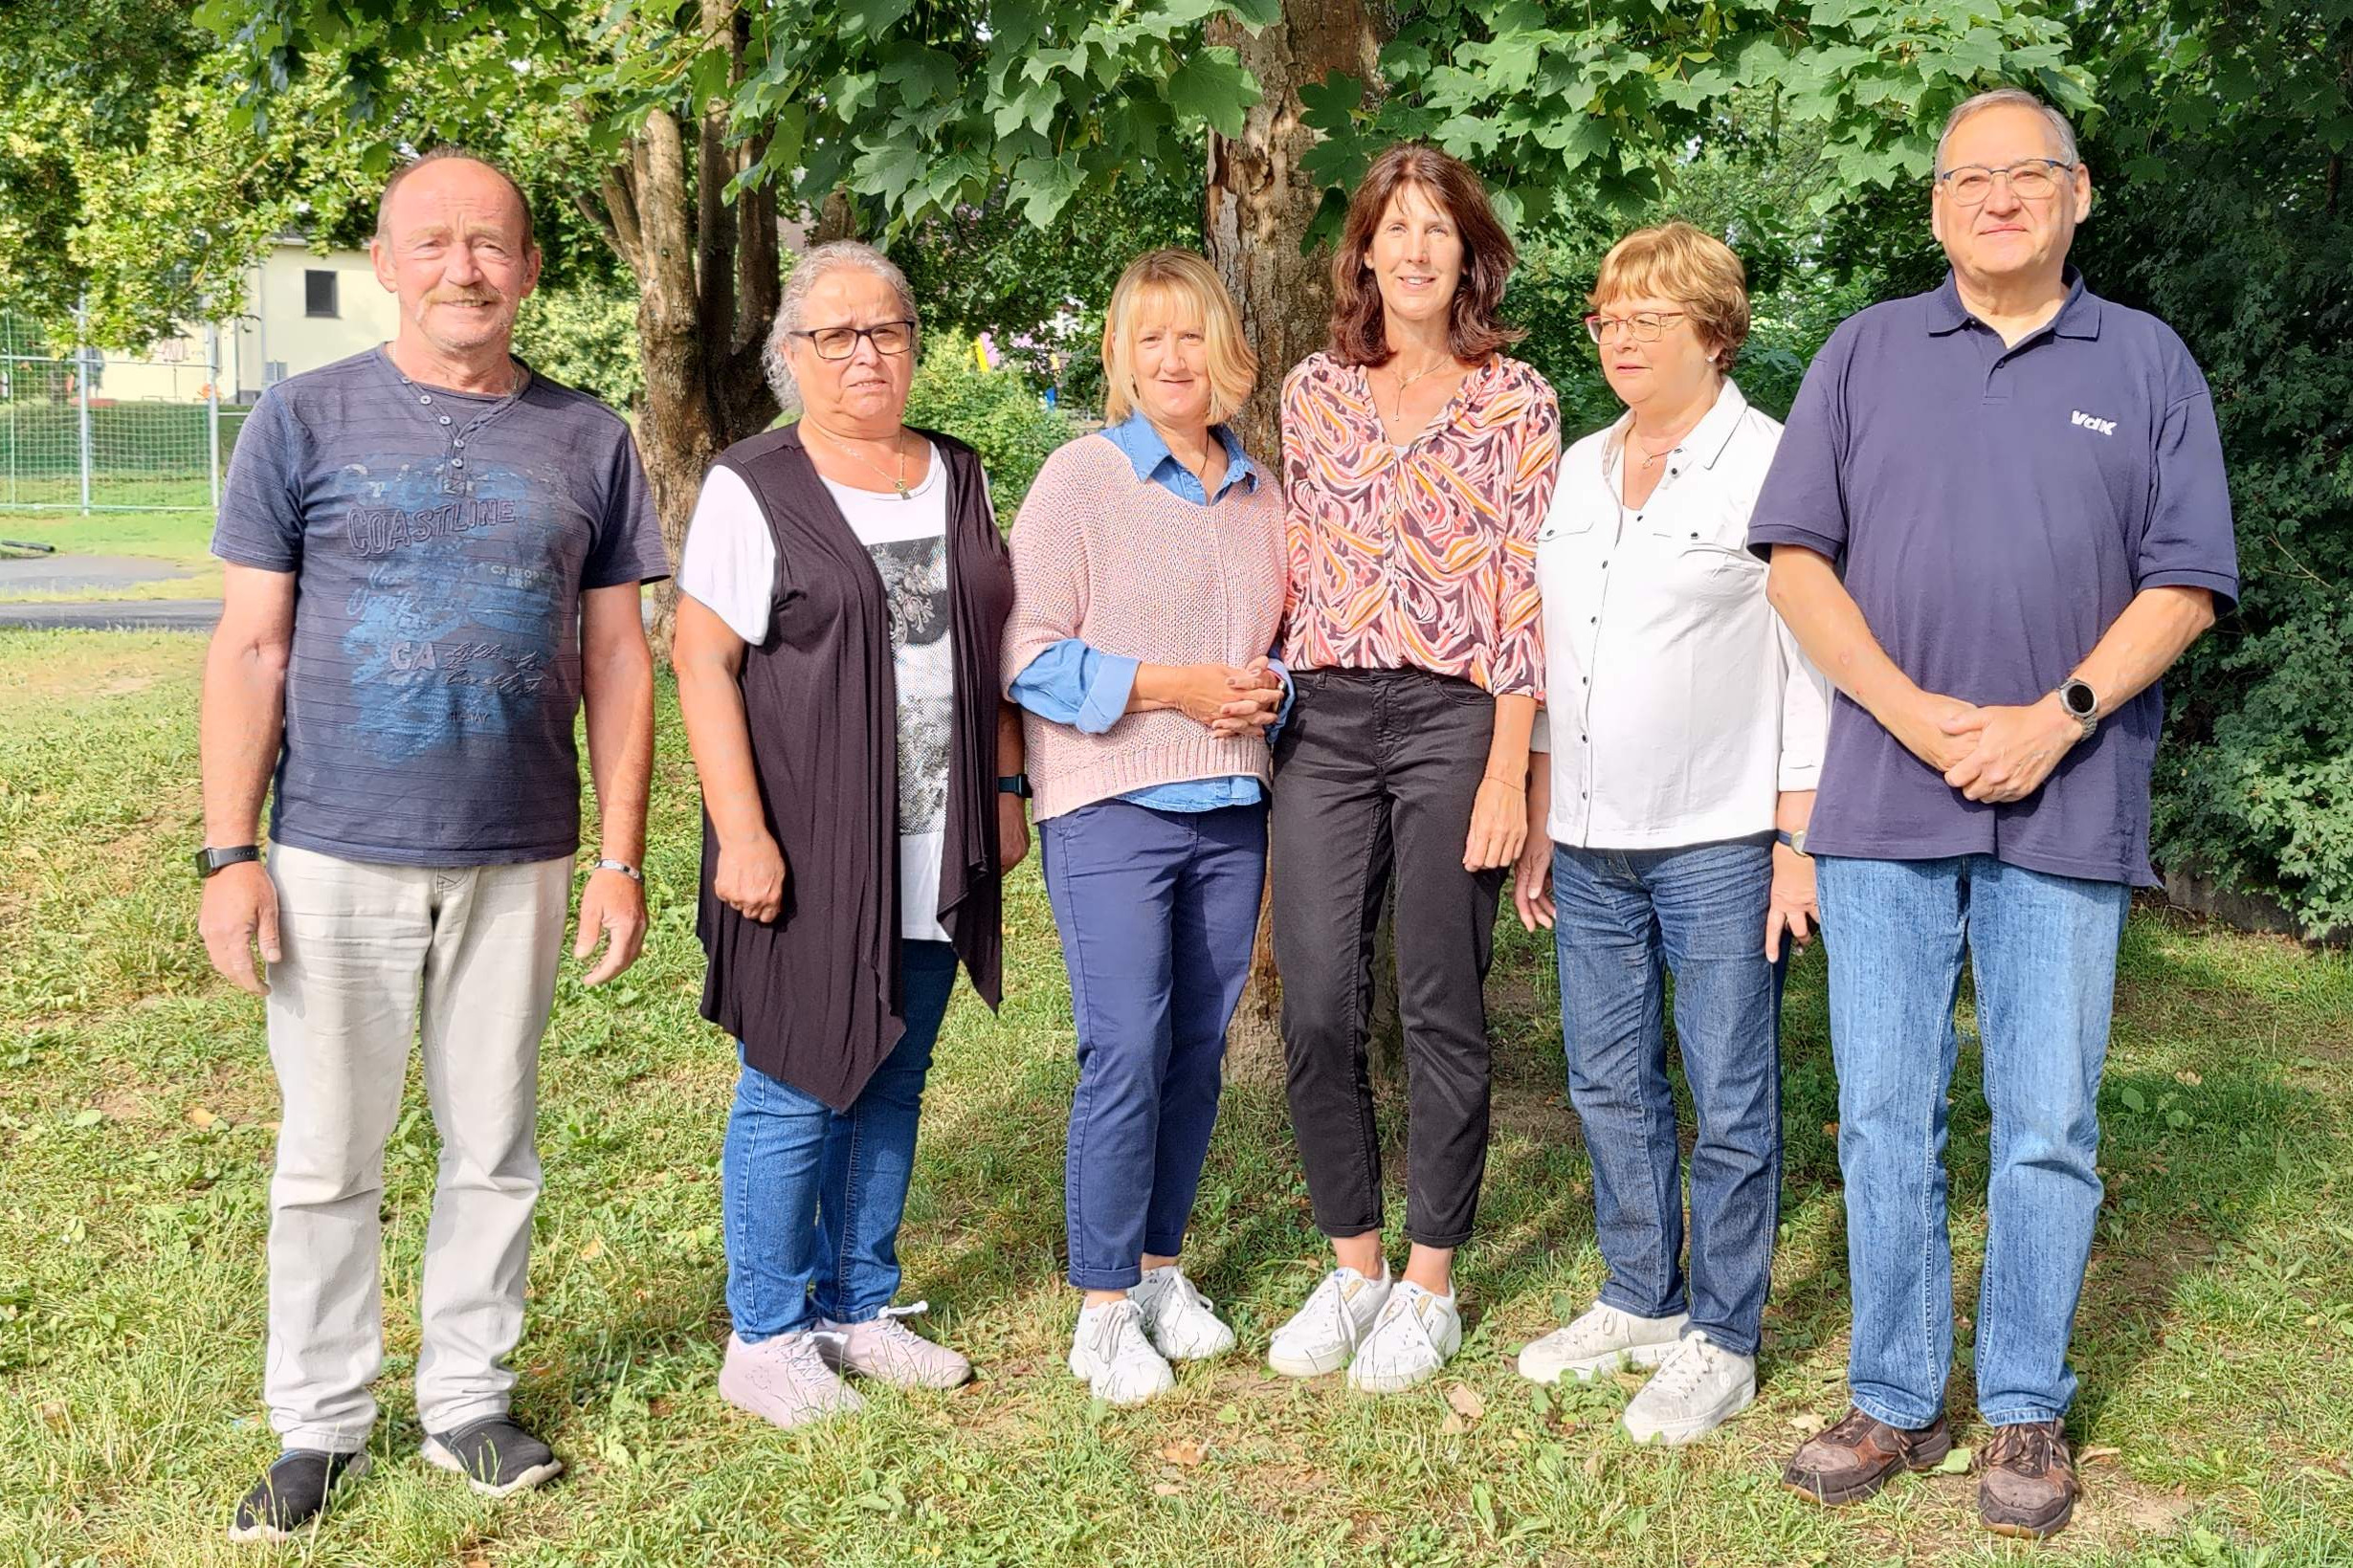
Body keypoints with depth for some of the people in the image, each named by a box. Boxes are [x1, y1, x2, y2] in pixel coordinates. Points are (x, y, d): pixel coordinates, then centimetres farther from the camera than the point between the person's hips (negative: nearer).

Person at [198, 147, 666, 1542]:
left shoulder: (589, 438, 6)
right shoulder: (306, 421, 0)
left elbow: (617, 658, 7)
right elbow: (251, 650, -1)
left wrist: (622, 855, 2)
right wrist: (230, 854, -6)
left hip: (519, 860, 2)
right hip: (336, 857, -1)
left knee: (495, 1148, 11)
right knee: (329, 1155, 7)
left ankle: (470, 1397, 27)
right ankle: (321, 1423, 22)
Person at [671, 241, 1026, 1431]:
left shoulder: (958, 478, 13)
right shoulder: (753, 488, -5)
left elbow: (991, 644, 19)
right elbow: (702, 664, -10)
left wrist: (1006, 788, 13)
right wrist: (741, 834, -16)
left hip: (937, 855, 6)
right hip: (809, 851, -5)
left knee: (893, 1084, 13)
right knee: (797, 1091, 0)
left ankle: (861, 1307, 27)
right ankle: (767, 1336, 14)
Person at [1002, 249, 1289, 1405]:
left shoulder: (1260, 494, 13)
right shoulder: (1079, 478, -3)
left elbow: (1290, 640, 22)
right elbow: (1030, 656, -9)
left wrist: (1268, 693, -1)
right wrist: (1171, 686, -16)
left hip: (1230, 809, 5)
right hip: (1110, 807, -5)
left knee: (1198, 1049, 10)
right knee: (1126, 1052, -8)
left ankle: (1161, 1267, 26)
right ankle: (1104, 1308, 5)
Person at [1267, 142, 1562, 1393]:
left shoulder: (1516, 403, 2)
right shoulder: (1314, 390, 11)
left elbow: (1528, 596, -3)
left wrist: (1508, 769, -9)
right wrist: (1262, 698, 10)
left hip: (1454, 718, -3)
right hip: (1322, 717, 3)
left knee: (1440, 1008, 3)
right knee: (1316, 1003, 0)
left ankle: (1429, 1285, 18)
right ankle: (1351, 1267, 18)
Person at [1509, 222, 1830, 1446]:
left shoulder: (1774, 466, -5)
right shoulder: (1576, 471, 14)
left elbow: (1813, 667, -7)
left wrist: (1798, 840, -11)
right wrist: (1537, 821, 14)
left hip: (1720, 841, -6)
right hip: (1590, 842, 6)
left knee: (1729, 1101, 1)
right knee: (1609, 1087, 13)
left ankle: (1720, 1341, 14)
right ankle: (1640, 1302, 28)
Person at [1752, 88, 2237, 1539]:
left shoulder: (2149, 364, 8)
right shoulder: (1866, 354, 9)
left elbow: (2187, 581, 3)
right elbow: (1796, 554, 3)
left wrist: (2056, 720, -11)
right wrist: (1915, 712, -9)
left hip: (2068, 807, 0)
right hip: (1885, 802, 1)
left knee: (2047, 1128, 4)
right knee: (1886, 1119, 5)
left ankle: (2028, 1415, 18)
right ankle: (1895, 1402, 17)